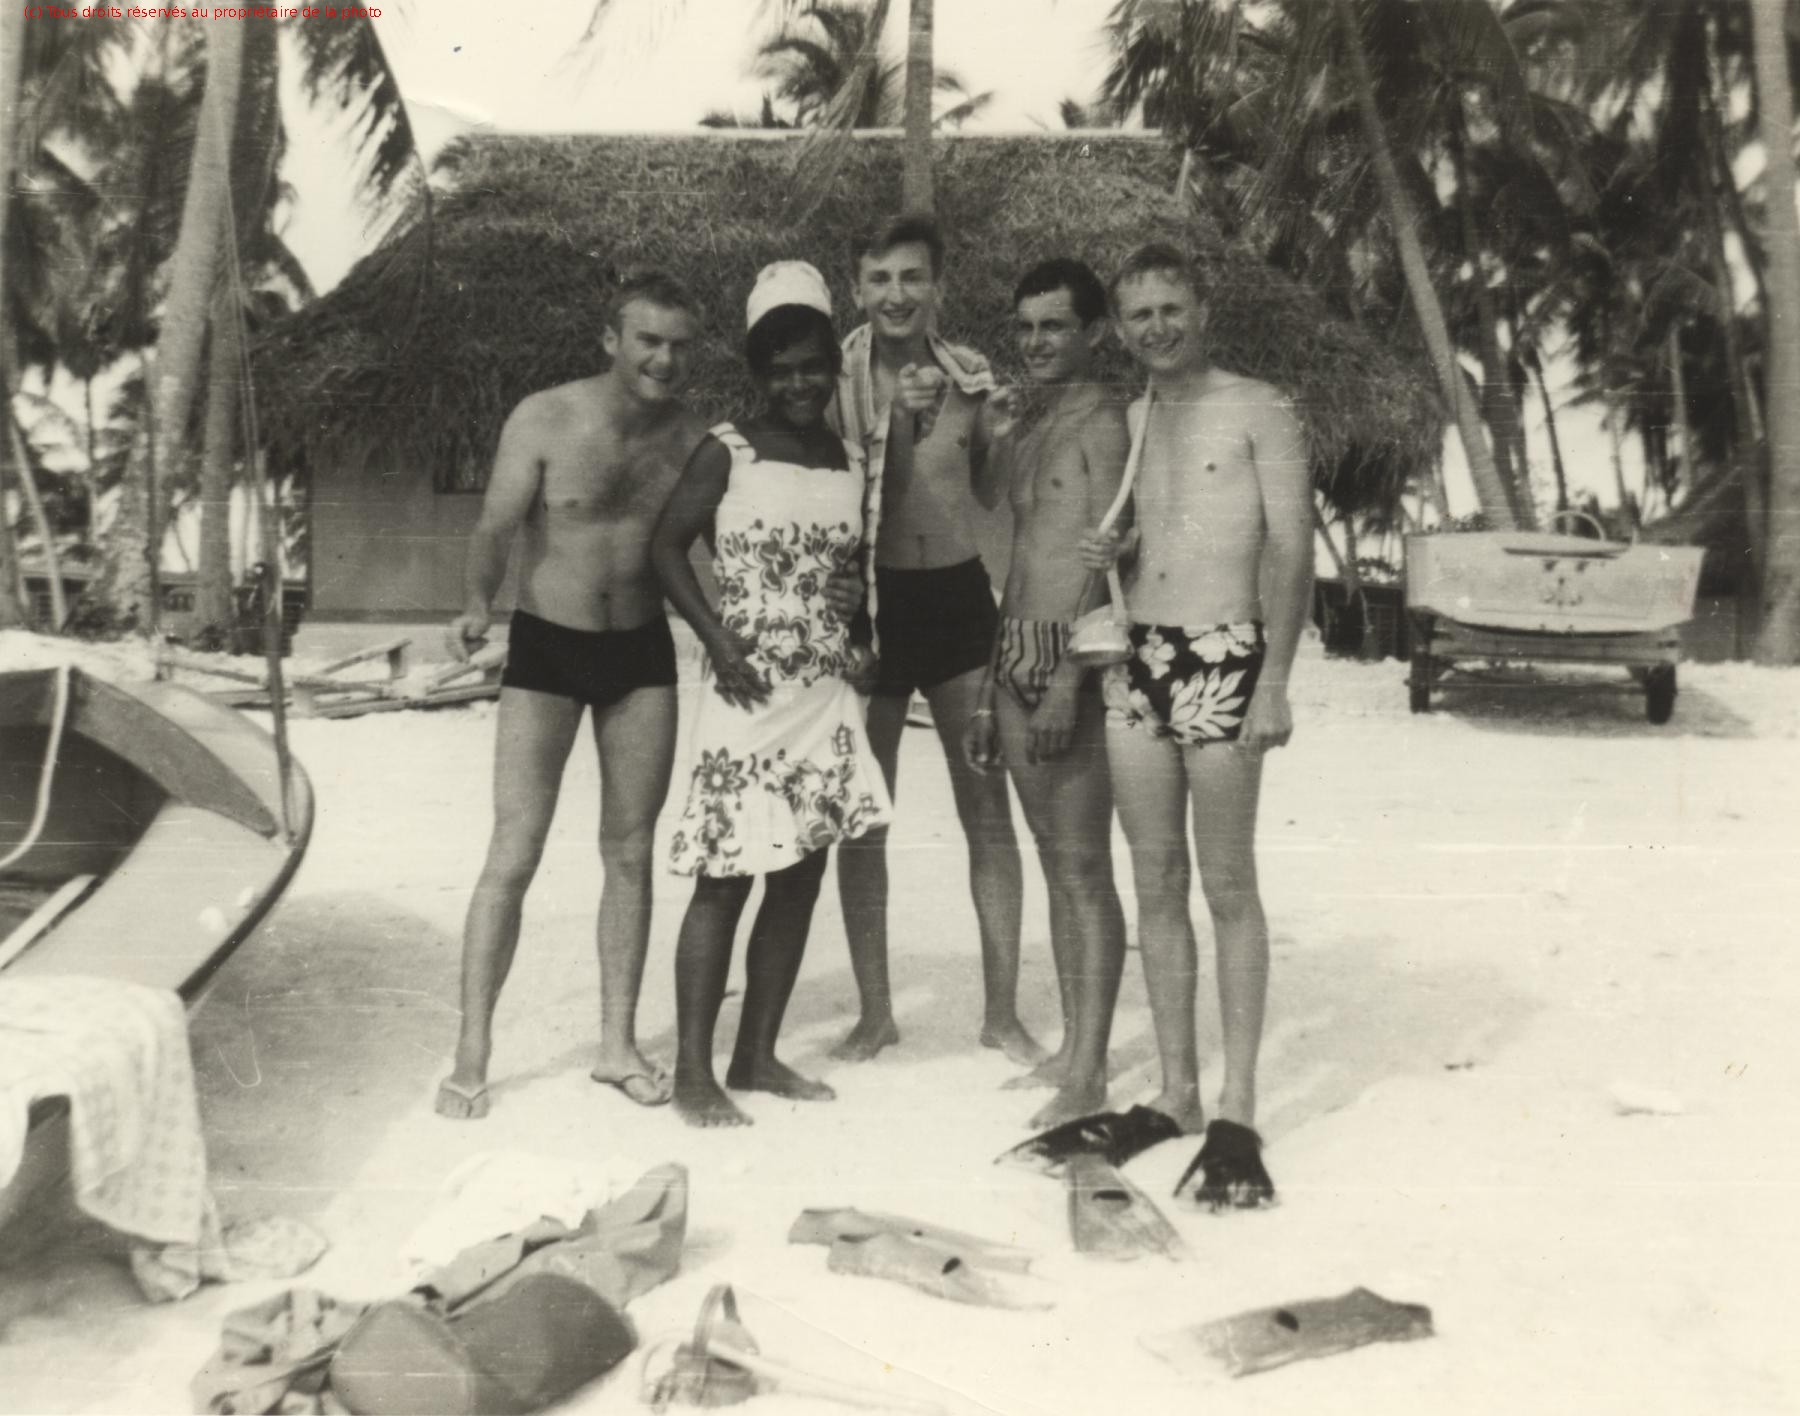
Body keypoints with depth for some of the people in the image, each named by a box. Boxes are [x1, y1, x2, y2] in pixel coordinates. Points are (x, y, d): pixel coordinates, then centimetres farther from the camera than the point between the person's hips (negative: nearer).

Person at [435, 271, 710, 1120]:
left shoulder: (692, 440, 0)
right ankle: (471, 1057, 7)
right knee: (513, 856, -4)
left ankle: (617, 1041, 20)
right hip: (546, 646, -3)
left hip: (643, 651, 3)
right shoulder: (545, 420, -9)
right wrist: (478, 604, -29)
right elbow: (496, 527, -12)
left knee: (630, 851, 8)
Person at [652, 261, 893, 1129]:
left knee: (801, 877, 9)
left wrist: (864, 635, 1)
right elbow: (667, 546, -3)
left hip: (829, 691, 6)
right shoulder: (728, 453, -3)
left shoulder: (855, 464, 11)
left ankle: (757, 1056, 23)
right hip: (750, 692, -5)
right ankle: (693, 1071, 7)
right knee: (727, 878, -3)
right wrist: (716, 636, -13)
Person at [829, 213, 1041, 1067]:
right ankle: (875, 1012, 24)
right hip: (869, 603, -2)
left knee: (989, 814, 5)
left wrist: (1002, 425, -6)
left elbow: (995, 494, 11)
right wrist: (889, 421, -20)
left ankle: (1002, 1013, 18)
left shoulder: (969, 376, 4)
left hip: (959, 596, 2)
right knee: (862, 821, 8)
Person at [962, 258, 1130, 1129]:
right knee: (1056, 865, 13)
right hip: (1015, 662, 9)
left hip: (1070, 663, -9)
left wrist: (1069, 681, -22)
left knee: (1084, 870, -6)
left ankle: (1089, 1076, 0)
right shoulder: (1020, 435, 20)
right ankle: (1072, 1050, 23)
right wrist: (988, 695, 19)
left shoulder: (1102, 425, -6)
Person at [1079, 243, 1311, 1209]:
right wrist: (1100, 557, 1)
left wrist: (1274, 684, -14)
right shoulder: (1121, 422, 17)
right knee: (1155, 883, 7)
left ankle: (1237, 1110, 2)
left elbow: (1291, 551, -5)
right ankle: (1175, 1091, 16)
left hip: (1222, 656, -5)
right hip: (1133, 659, 5)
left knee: (1227, 886, -4)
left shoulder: (1256, 411, 1)